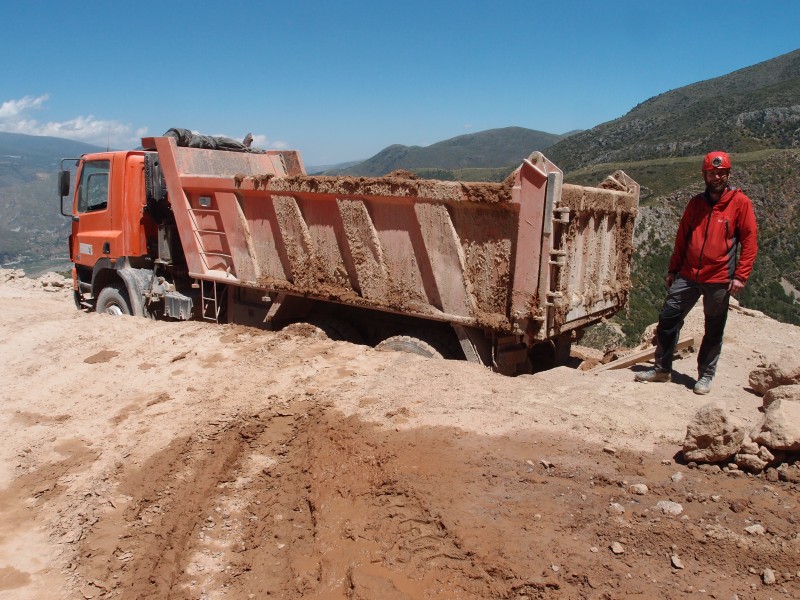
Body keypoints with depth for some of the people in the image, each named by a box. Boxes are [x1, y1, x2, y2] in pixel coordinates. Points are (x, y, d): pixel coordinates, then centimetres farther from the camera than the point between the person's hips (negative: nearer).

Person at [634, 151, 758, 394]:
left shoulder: (740, 202, -3)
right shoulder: (696, 203, 10)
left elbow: (749, 241, -5)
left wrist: (740, 276, -12)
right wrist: (673, 269, 13)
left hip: (719, 279, -4)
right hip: (688, 275, 4)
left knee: (714, 330, 6)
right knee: (668, 318, 1)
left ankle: (706, 376, 20)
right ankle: (662, 368, 14)